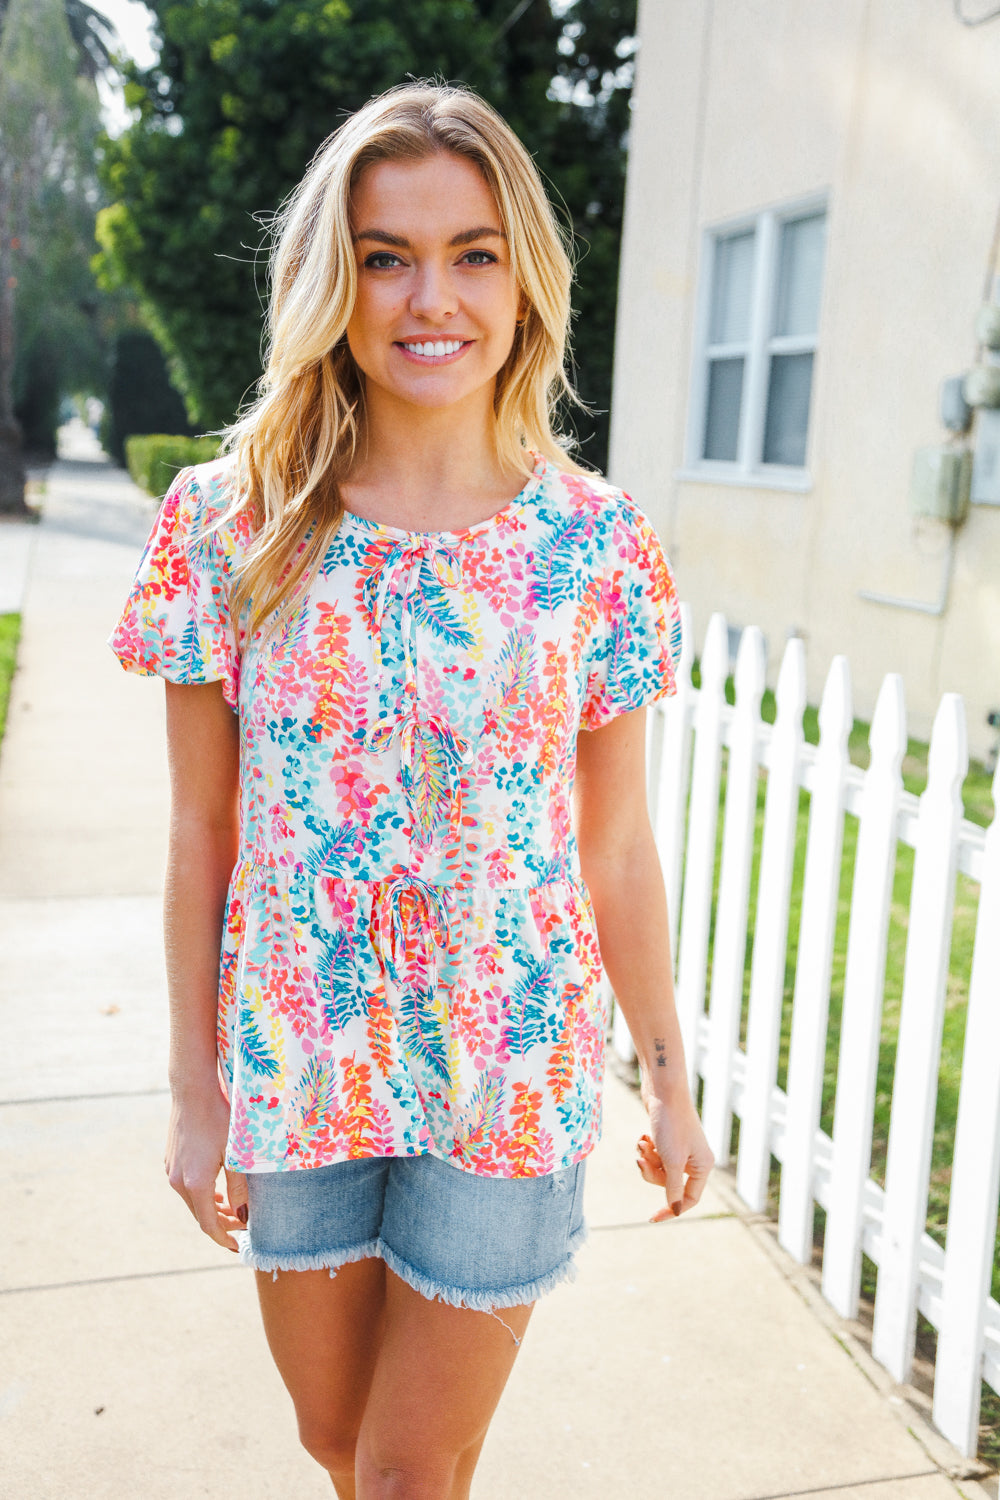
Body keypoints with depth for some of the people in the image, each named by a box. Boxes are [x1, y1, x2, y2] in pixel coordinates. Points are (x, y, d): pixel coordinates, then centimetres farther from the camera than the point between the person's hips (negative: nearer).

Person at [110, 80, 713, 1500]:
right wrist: (196, 1089, 1)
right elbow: (202, 830, -3)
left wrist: (670, 1082, 5)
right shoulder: (229, 521, -8)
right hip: (299, 1066, 2)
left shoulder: (596, 542, -8)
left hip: (515, 1075, -1)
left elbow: (617, 846, -1)